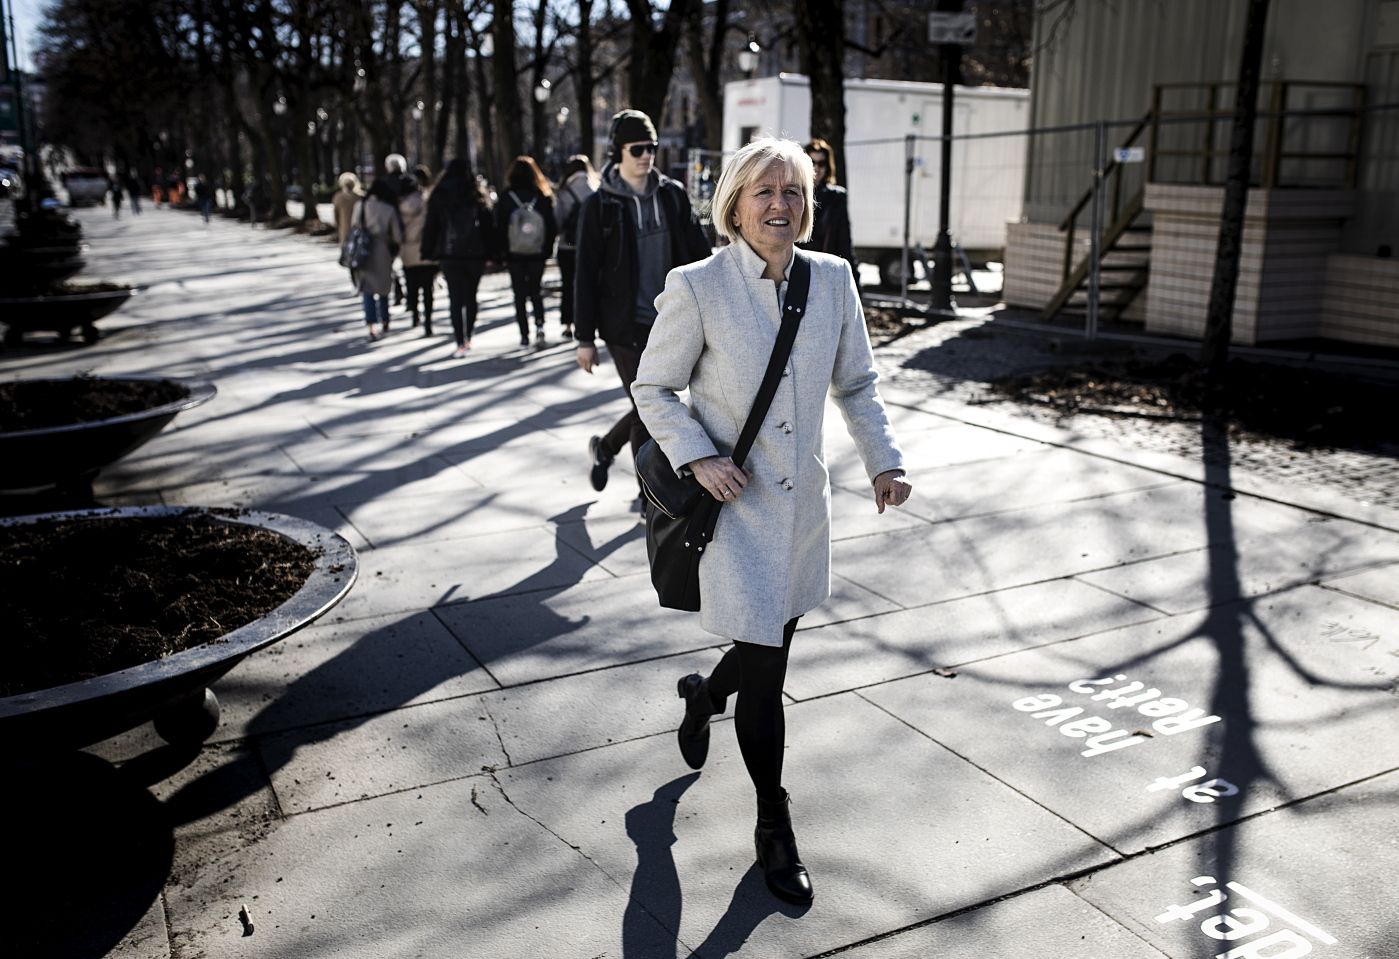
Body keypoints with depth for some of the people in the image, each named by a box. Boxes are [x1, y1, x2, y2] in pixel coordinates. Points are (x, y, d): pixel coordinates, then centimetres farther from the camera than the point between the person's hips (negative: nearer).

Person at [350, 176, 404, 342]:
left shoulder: (359, 206, -2)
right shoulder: (389, 210, -6)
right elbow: (397, 236, -1)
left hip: (363, 253, 0)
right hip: (382, 253, 0)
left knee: (367, 291, -1)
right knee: (383, 289, 17)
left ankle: (371, 328, -14)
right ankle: (384, 323, 29)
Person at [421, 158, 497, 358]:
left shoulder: (439, 196, 1)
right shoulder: (477, 195, 2)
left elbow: (430, 225, 2)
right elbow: (489, 225, 1)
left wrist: (428, 252, 7)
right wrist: (492, 253, 4)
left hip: (450, 254, -1)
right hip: (476, 253, 1)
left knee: (455, 299, -2)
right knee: (471, 296, 15)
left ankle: (460, 343, -10)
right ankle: (468, 337, 21)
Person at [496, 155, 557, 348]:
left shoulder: (506, 199, -6)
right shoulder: (543, 197, -4)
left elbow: (500, 228, -4)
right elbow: (552, 226, -1)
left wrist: (502, 252, 5)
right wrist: (548, 249, 9)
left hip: (514, 254, -1)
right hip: (537, 253, 1)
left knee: (519, 295, 7)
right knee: (535, 291, 14)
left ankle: (524, 334, 4)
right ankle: (539, 326, -7)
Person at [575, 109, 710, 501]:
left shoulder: (673, 195, 5)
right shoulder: (599, 205, -5)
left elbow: (699, 253, 9)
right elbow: (586, 275, -4)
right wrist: (585, 337, -6)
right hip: (626, 325, -4)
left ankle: (605, 446, 40)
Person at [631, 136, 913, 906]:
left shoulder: (832, 279, 0)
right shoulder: (697, 287, -12)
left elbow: (855, 384, 10)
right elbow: (652, 388, -3)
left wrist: (883, 462, 0)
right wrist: (698, 459, -16)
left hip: (802, 501, 5)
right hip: (732, 504, -5)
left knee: (774, 645, 19)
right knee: (765, 668, -3)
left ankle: (705, 693, 55)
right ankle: (773, 824, 20)